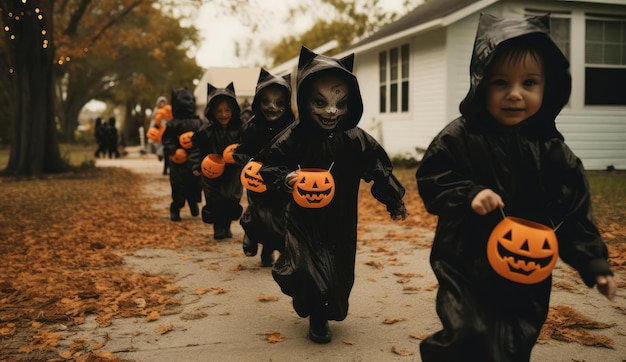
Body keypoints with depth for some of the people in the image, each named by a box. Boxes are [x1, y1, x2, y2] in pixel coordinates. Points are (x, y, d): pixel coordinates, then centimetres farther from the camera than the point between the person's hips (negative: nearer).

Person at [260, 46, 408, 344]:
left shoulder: (357, 140, -8)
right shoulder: (294, 137, -13)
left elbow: (379, 169, 0)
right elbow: (269, 167, -6)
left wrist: (395, 202, 4)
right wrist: (286, 179, -27)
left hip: (341, 221, 2)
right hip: (304, 218, -2)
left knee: (339, 271, 10)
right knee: (304, 267, -9)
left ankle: (324, 312, 37)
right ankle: (317, 315, 17)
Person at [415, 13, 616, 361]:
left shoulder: (553, 150, -2)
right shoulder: (459, 138, -11)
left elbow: (573, 213, 2)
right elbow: (430, 179, -8)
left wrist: (594, 263, -2)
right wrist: (469, 194, -23)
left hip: (527, 274, 3)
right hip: (467, 267, -3)